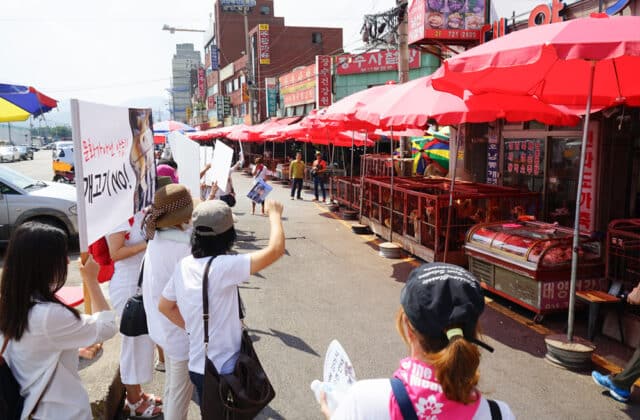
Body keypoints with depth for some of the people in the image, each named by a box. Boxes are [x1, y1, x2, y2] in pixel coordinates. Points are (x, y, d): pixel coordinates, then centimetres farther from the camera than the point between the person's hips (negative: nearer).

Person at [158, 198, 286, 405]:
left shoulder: (184, 265, -3)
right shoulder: (223, 267, -26)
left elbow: (165, 306, 11)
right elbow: (276, 249, -27)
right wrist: (274, 214, -11)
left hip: (198, 365, 7)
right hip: (222, 370, -7)